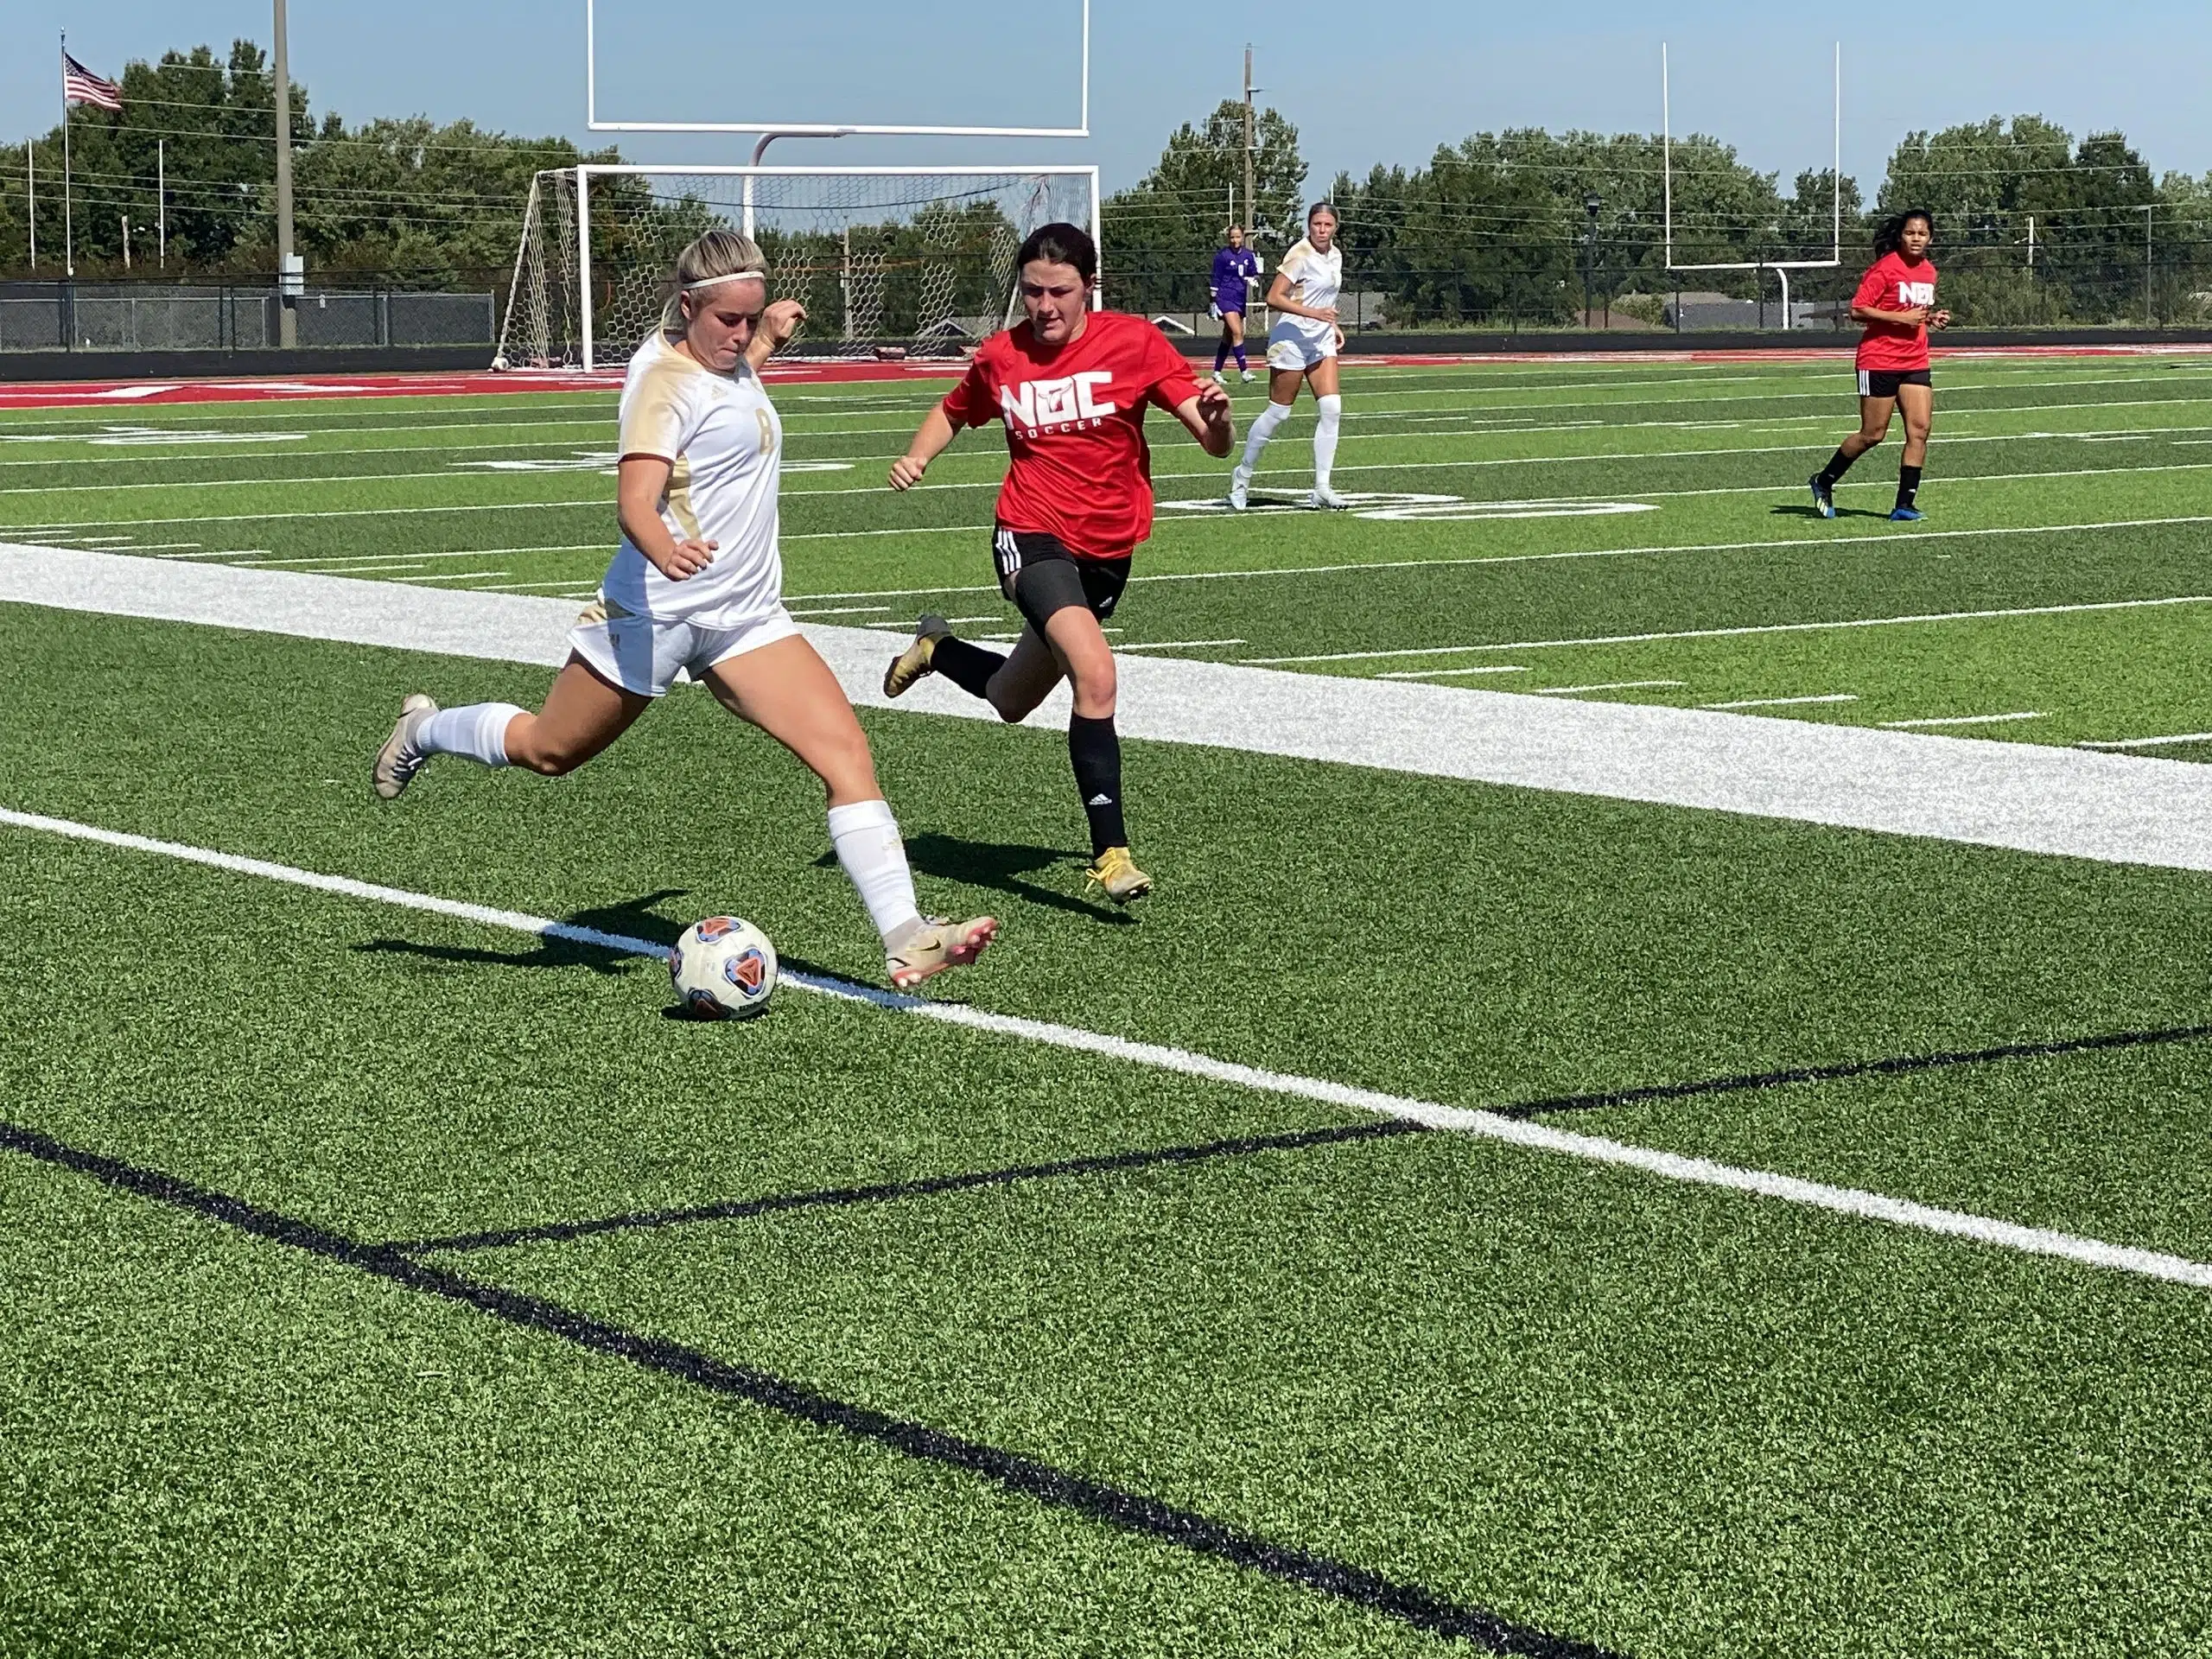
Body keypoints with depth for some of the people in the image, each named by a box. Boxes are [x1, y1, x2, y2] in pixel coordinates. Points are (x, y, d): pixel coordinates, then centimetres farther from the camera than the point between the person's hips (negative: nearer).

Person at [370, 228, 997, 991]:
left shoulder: (731, 362, 9)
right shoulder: (666, 380, -16)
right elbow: (635, 499, -32)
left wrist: (769, 335, 31)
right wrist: (666, 550, -50)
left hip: (748, 617, 7)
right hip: (656, 609, -7)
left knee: (848, 755, -12)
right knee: (549, 750, 13)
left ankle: (906, 941, -17)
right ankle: (425, 731, 44)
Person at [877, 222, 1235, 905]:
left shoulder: (1134, 342, -7)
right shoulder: (1000, 356, -3)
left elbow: (1215, 443, -9)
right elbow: (954, 411, 18)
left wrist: (1215, 415, -33)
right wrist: (917, 456, -2)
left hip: (1108, 550, 3)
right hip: (1032, 537, -3)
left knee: (1011, 701, 17)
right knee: (1095, 672, -29)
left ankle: (936, 649, 50)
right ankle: (1111, 852, -23)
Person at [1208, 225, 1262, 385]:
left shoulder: (1248, 255, 7)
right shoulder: (1222, 255, -5)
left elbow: (1254, 274, 15)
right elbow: (1216, 279, -1)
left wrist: (1253, 279, -9)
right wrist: (1214, 301, -4)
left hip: (1240, 299, 5)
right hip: (1226, 298, -5)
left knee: (1228, 338, 9)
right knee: (1238, 333, -17)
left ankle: (1216, 373, 18)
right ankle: (1244, 371, -19)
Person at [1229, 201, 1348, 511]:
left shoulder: (1335, 255, 10)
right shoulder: (1300, 255, -15)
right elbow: (1274, 297, -21)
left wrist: (1332, 325, 14)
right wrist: (1313, 313, -27)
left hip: (1321, 340, 7)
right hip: (1292, 338, -7)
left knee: (1331, 409, -6)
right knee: (1278, 412, -1)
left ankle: (1321, 488, -4)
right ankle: (1243, 476, 17)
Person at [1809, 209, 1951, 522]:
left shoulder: (1929, 271, 11)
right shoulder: (1885, 268, -12)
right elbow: (1857, 310, -16)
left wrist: (1932, 318, 5)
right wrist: (1901, 318, -20)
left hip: (1915, 363, 6)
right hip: (1879, 361, -6)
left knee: (1920, 429, -6)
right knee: (1872, 434, -1)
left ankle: (1905, 504, -3)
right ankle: (1824, 482, 20)